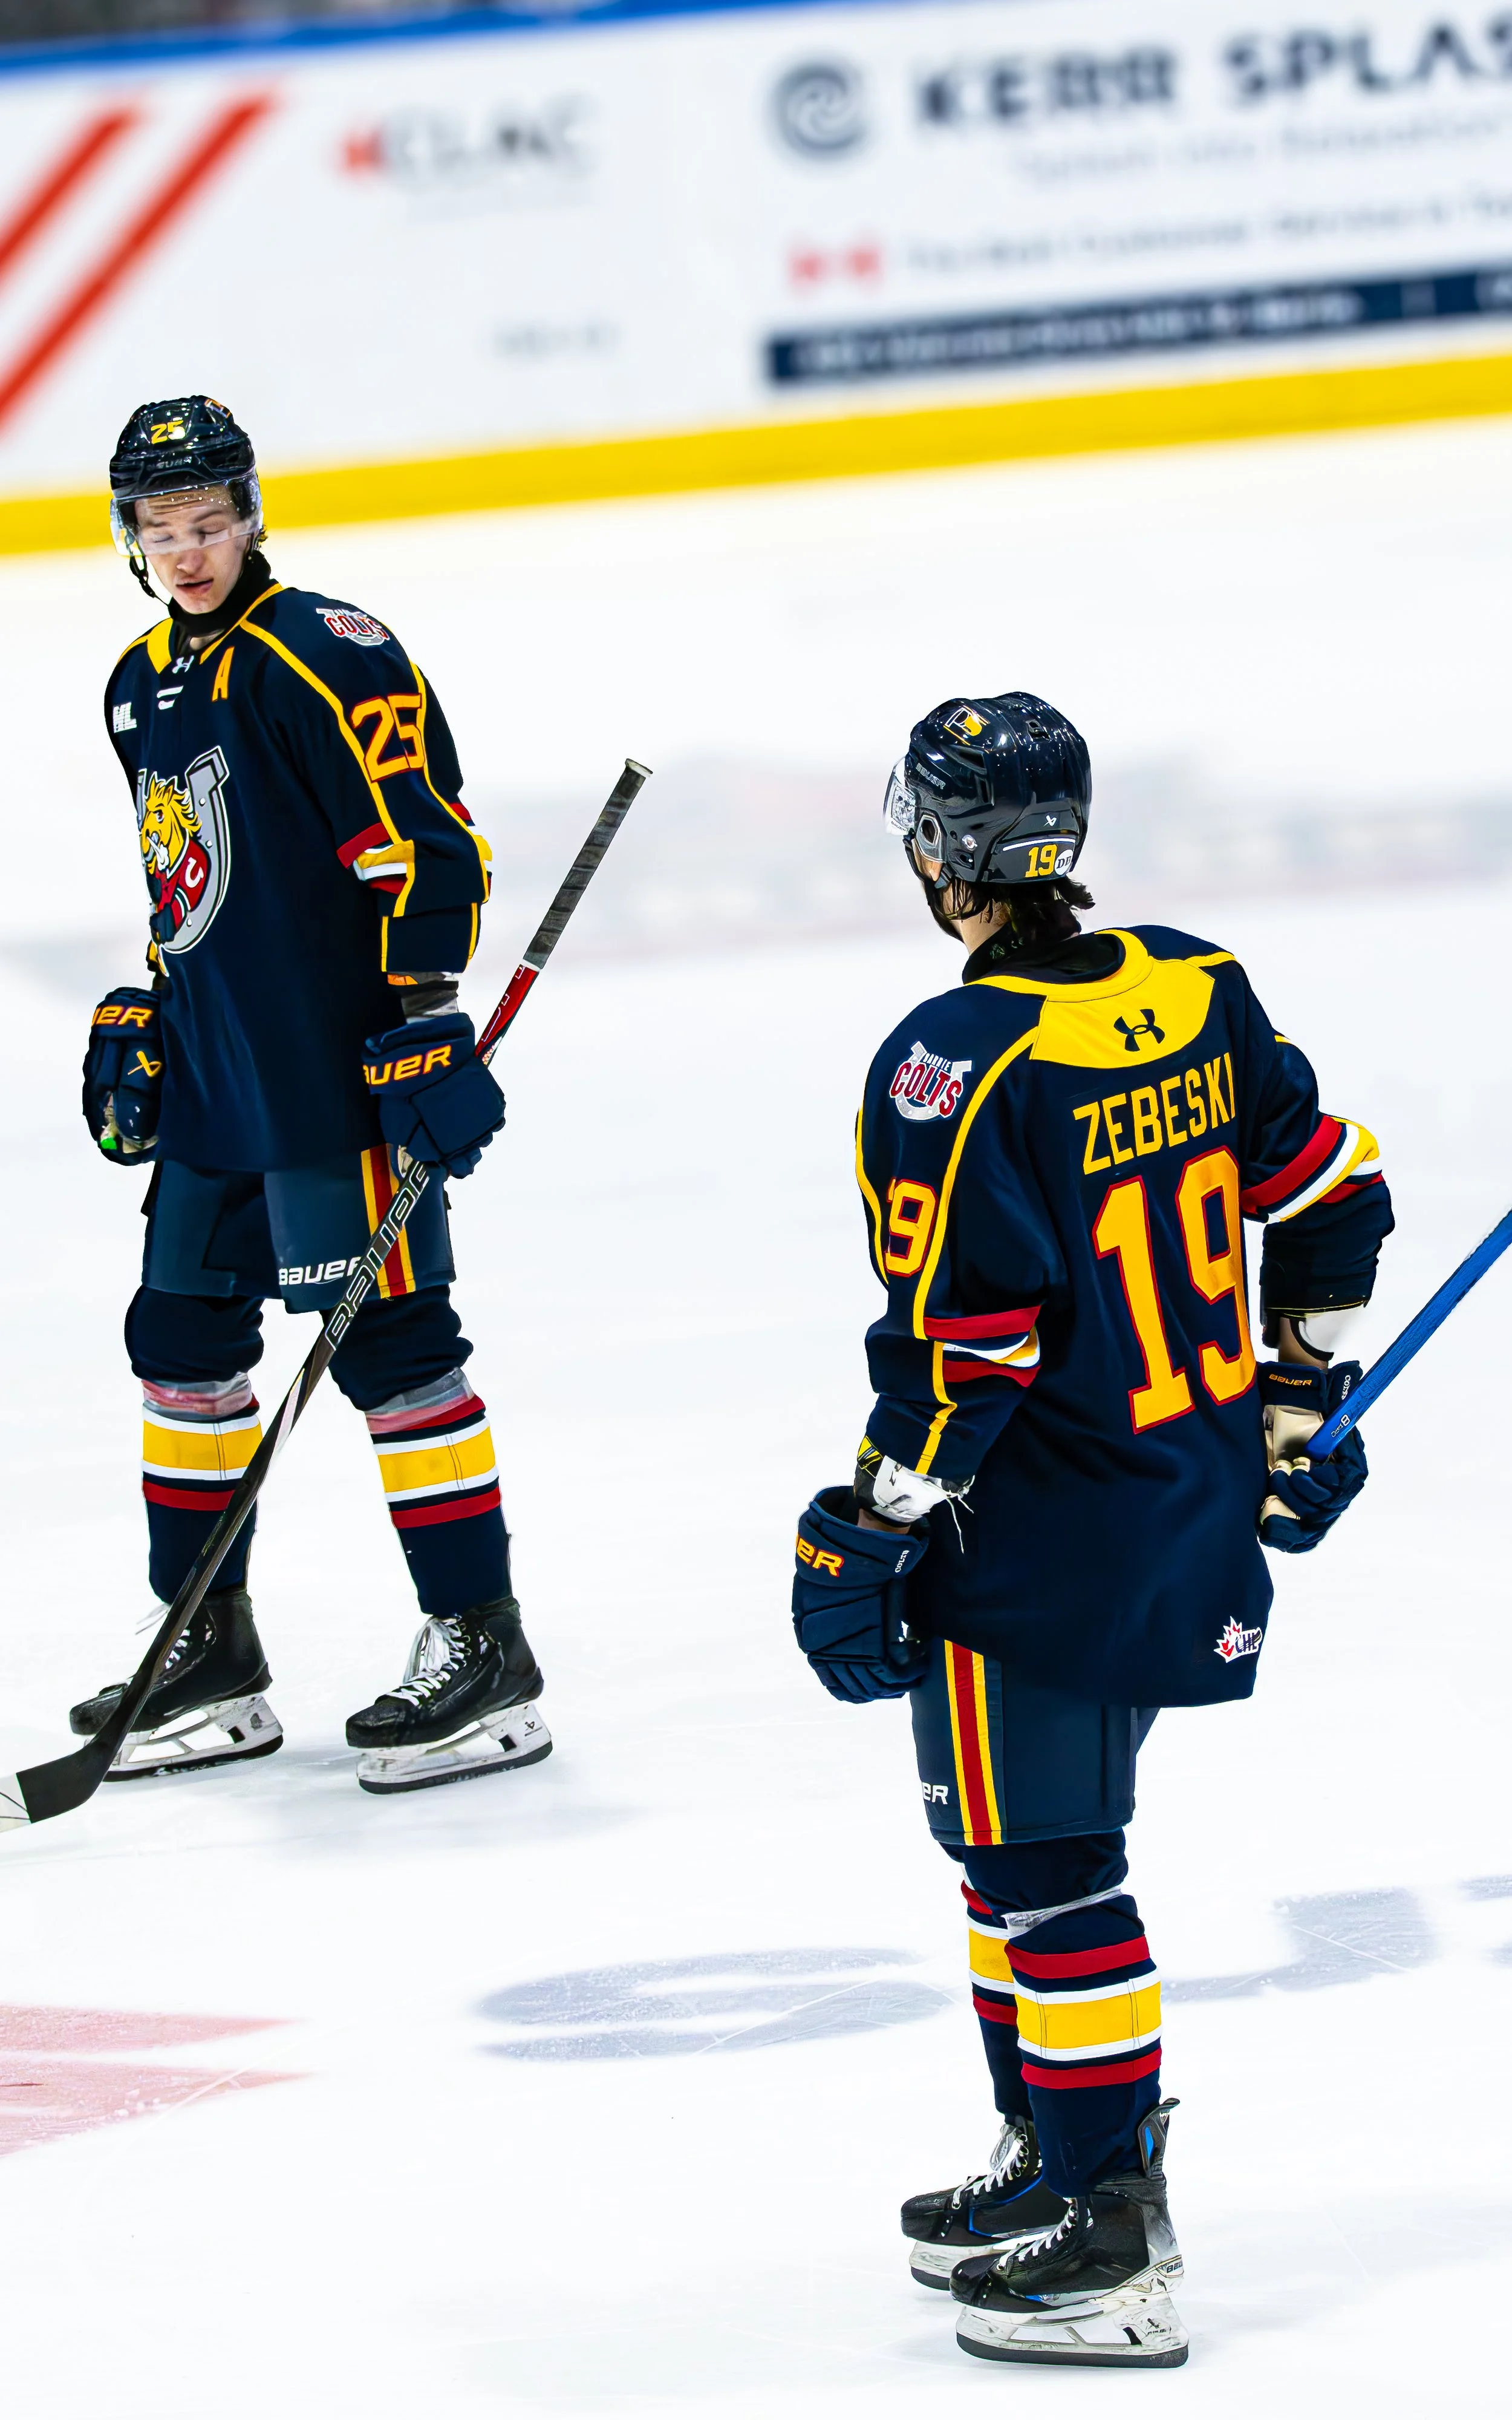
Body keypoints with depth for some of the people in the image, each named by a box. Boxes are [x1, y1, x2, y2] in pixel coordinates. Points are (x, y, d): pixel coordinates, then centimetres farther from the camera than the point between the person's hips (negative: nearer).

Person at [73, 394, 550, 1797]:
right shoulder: (144, 688, 14)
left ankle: (480, 1648, -3)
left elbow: (430, 853, -17)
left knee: (388, 1341, -8)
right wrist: (142, 1024, 22)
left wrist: (425, 1026, -21)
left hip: (341, 1076, -9)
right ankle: (208, 1656, 22)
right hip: (215, 1084, 9)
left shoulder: (327, 661, -13)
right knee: (183, 1339, 12)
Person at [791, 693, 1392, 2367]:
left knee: (1040, 1867, -1)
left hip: (1040, 1543, -8)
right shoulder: (1195, 991, 2)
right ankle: (1055, 2158, 33)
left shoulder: (957, 1067, -20)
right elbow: (1331, 1194, 10)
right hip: (1200, 1516, 8)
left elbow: (961, 1346, -21)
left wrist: (871, 1535, -10)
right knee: (1025, 1840, 22)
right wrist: (1296, 1407, 22)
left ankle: (1114, 2250, 1)